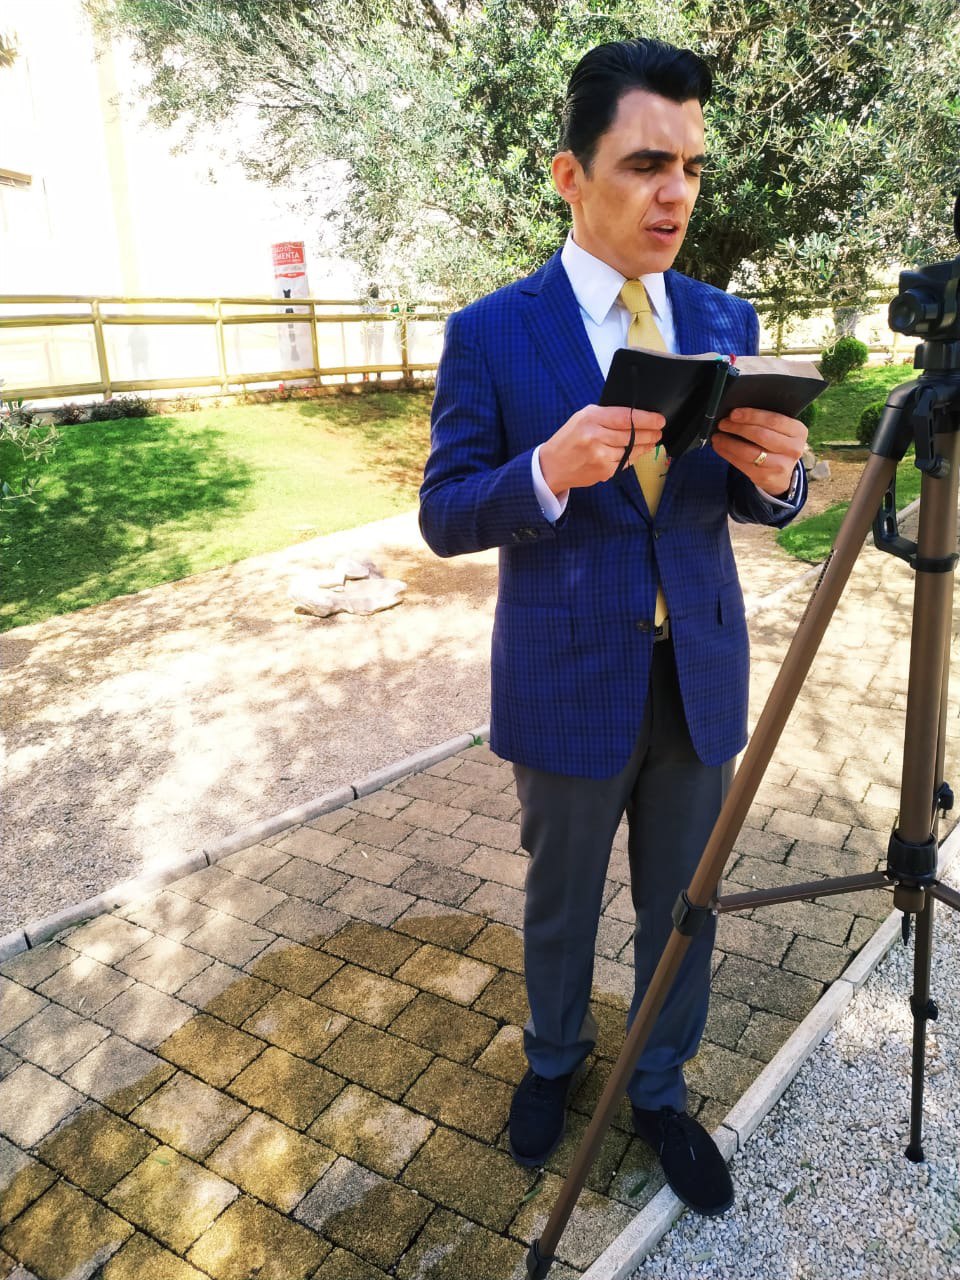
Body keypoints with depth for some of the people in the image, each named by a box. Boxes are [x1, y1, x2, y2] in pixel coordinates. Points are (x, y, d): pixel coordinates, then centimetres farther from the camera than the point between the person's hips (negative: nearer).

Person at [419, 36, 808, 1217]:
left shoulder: (725, 321, 2)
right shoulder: (490, 334, -8)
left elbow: (746, 501, 5)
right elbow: (444, 516, -9)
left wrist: (777, 473, -20)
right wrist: (547, 471, -29)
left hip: (700, 675, 3)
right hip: (569, 681, -3)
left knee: (682, 906, 17)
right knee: (561, 902, 18)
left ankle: (660, 1092, 42)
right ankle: (555, 1057, 47)